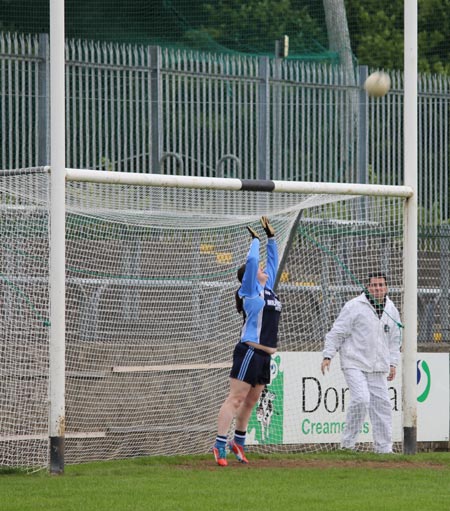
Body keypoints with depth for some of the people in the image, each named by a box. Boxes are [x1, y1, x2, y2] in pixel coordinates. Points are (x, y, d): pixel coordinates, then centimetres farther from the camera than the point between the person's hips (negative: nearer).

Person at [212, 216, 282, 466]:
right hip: (250, 352, -8)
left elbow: (273, 261, 27)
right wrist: (256, 240, 2)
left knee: (251, 401, 13)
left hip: (264, 356, 8)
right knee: (236, 398, -11)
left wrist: (272, 237, 22)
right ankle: (220, 445, -14)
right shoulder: (250, 290, -4)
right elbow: (252, 261, -12)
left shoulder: (269, 288, 17)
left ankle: (239, 441, 25)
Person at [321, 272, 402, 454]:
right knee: (361, 399, -21)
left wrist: (393, 363, 15)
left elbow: (394, 341, 23)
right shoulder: (354, 306, -5)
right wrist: (328, 356, -9)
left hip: (378, 369, 5)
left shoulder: (392, 311, 12)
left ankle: (384, 448, 10)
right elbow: (337, 333, -3)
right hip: (354, 364, -5)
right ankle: (347, 442, -7)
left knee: (382, 404, 1)